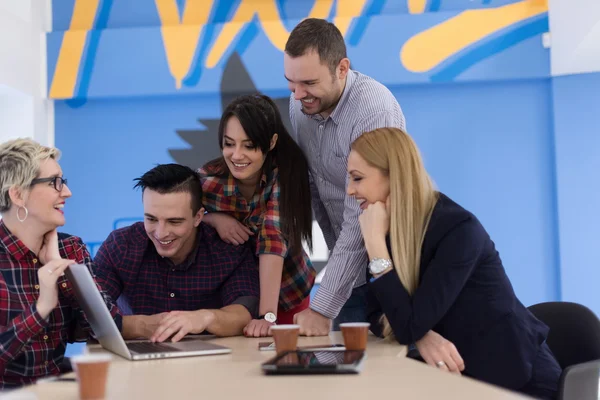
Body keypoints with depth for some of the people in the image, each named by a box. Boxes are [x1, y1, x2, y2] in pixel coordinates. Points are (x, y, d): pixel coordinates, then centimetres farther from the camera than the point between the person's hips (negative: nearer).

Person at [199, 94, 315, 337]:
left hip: (284, 292, 0)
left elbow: (273, 238, -34)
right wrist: (214, 219, -26)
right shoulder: (207, 180, -22)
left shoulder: (285, 172, -24)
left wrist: (267, 315, -42)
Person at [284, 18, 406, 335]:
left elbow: (359, 222, -29)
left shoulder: (374, 111, -27)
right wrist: (337, 255, 7)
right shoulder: (300, 103, -4)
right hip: (346, 260, 6)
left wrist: (322, 308, -29)